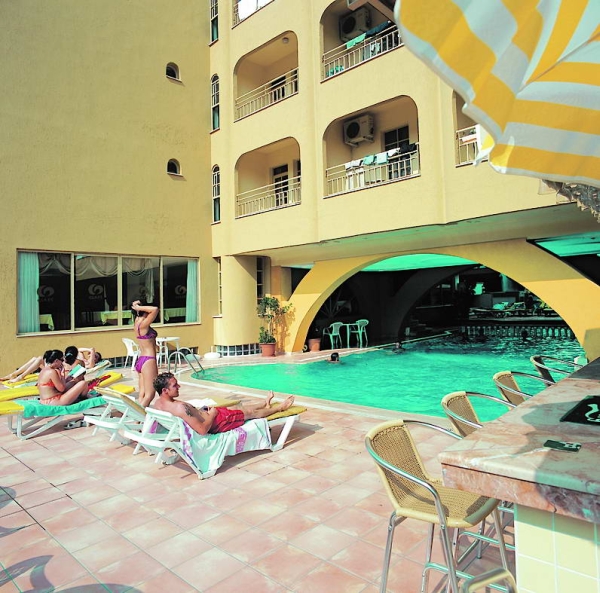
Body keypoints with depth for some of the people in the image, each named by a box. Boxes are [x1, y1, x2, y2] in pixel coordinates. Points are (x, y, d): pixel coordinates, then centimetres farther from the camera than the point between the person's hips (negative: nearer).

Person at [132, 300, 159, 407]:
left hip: (140, 360, 9)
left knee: (142, 394, 10)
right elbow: (155, 309, -30)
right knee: (149, 395, -3)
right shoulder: (144, 324, -16)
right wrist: (139, 308, -18)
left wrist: (137, 308, 6)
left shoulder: (137, 321, 7)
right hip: (148, 360, -9)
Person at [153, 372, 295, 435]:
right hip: (216, 422, -9)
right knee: (250, 412, 14)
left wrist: (203, 411, 7)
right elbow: (202, 430, -38)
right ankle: (280, 407, 40)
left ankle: (265, 404, 56)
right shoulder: (180, 407, -39)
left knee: (236, 407, 29)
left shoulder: (158, 403, -8)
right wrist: (212, 414, -20)